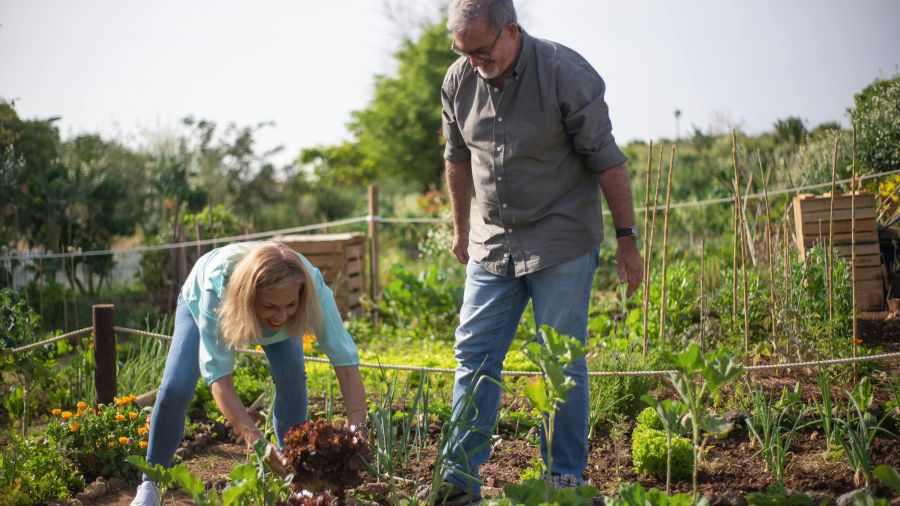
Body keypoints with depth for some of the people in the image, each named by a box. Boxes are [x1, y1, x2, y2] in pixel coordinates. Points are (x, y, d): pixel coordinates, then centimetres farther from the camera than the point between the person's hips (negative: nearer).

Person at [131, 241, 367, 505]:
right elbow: (219, 379, -46)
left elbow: (346, 361, -40)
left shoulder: (311, 285, -42)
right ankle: (151, 484, 4)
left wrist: (356, 431, -54)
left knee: (292, 374, -23)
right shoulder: (217, 286, -47)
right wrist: (257, 443, -58)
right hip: (200, 301, -1)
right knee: (175, 388, -17)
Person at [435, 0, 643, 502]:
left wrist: (627, 238, -8)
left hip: (561, 246, -5)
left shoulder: (567, 74, -15)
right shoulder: (459, 80, 0)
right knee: (474, 357, 3)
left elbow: (607, 160, -10)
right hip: (491, 246, 5)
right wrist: (462, 228, 23)